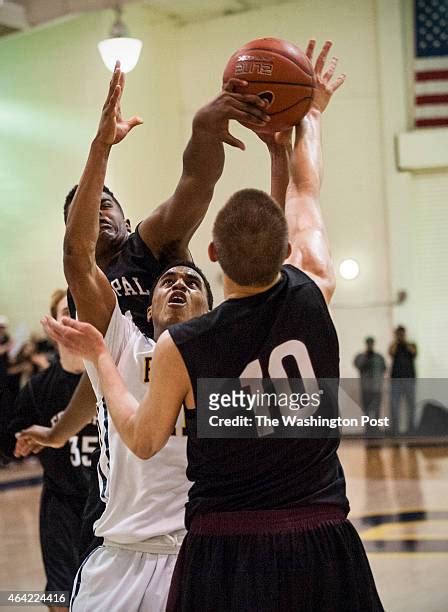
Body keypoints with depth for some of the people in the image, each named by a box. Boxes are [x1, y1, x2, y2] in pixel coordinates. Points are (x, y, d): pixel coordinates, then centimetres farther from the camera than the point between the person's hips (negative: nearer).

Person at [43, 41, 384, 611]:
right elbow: (305, 191, 12)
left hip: (225, 549, -2)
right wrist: (309, 113, 29)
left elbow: (142, 439, 6)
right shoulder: (313, 295, -7)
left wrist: (99, 357, 18)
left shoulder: (179, 348, -12)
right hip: (322, 544, 2)